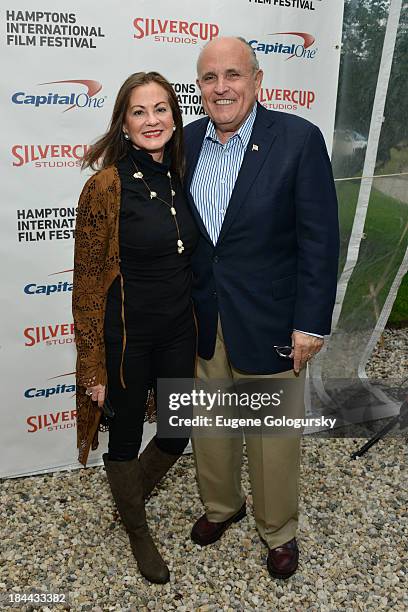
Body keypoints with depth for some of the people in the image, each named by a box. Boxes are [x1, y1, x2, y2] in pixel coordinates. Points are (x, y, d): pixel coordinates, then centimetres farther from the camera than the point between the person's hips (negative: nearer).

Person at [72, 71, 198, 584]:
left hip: (179, 330, 6)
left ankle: (129, 497, 50)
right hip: (126, 336, -6)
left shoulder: (179, 178, 3)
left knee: (179, 431, 18)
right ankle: (137, 530, 44)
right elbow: (87, 285, -13)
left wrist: (199, 323, 15)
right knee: (127, 437, 15)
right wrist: (94, 368, -12)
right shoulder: (107, 185, -16)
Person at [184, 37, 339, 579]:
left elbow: (320, 238, -11)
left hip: (268, 323, -4)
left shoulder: (299, 139, -11)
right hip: (199, 321, 4)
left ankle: (279, 531, 37)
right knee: (209, 427, 20)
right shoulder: (185, 142, 3)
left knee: (273, 438, 12)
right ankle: (221, 505, 46)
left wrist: (310, 322, -12)